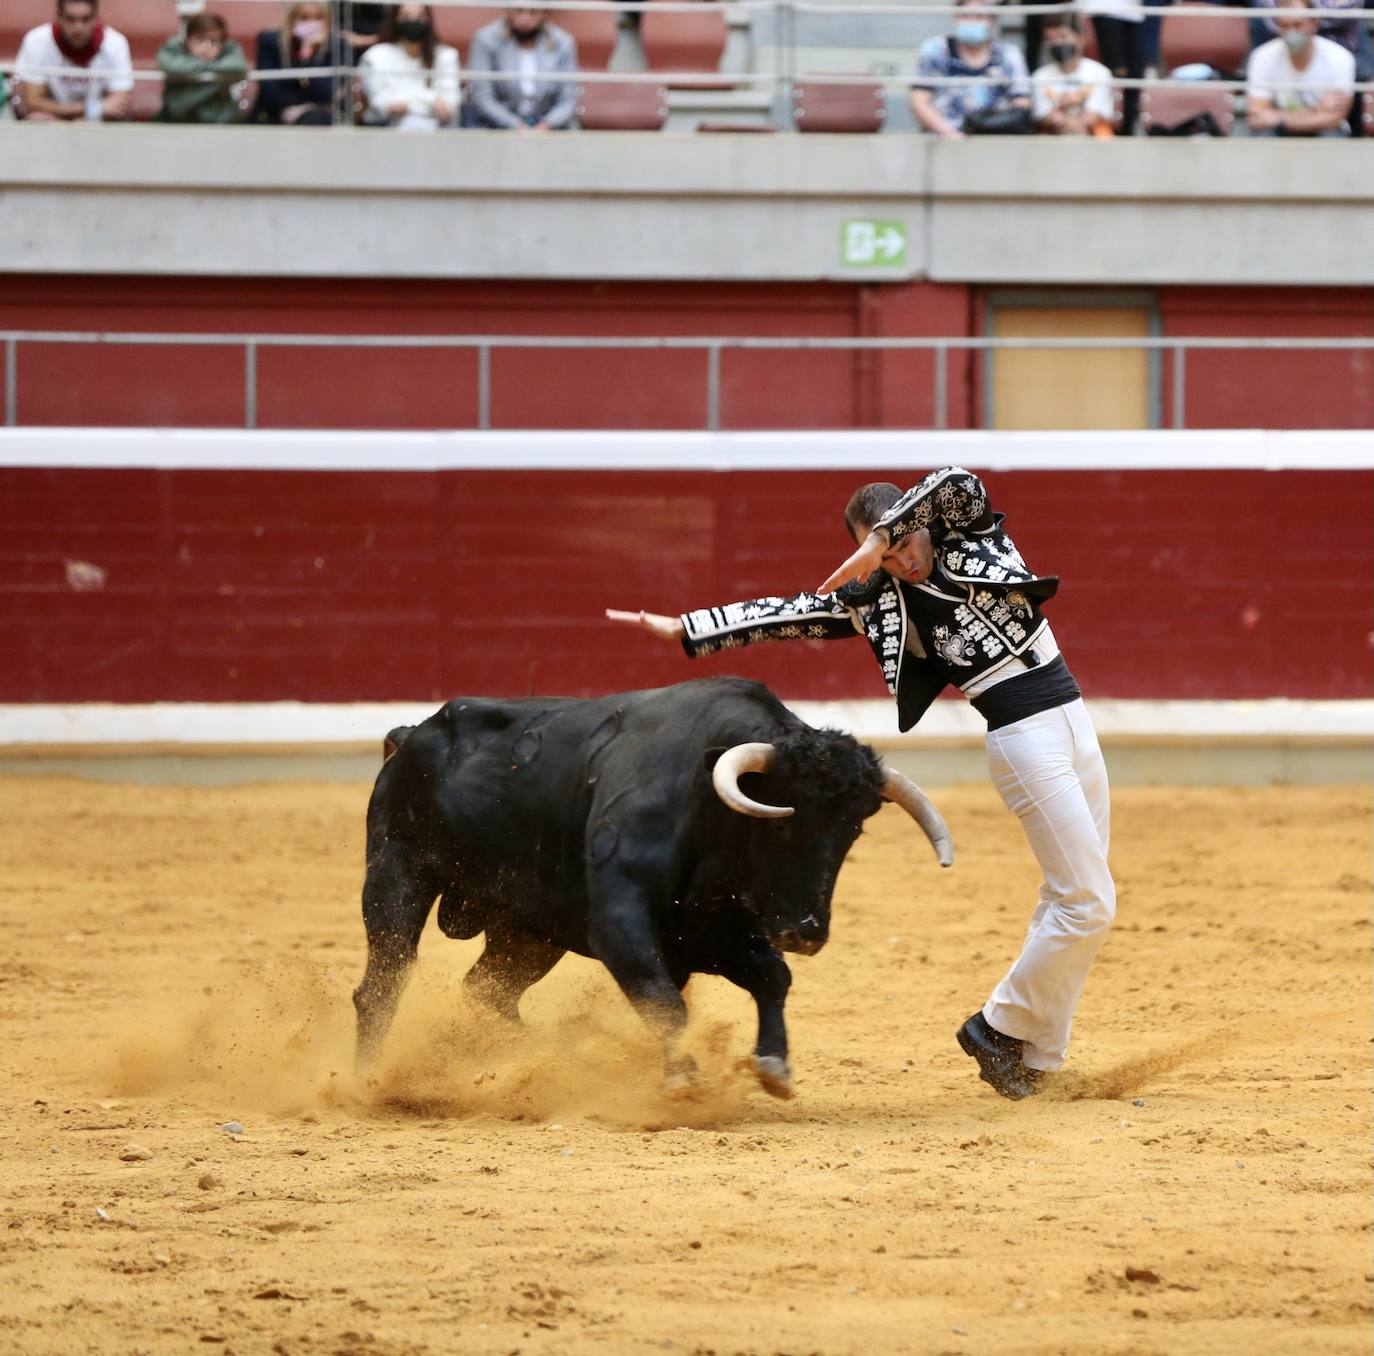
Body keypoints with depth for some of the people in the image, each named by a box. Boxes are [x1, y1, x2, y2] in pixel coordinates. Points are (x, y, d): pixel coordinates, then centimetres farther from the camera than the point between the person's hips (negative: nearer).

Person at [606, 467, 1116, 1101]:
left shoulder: (974, 536, 3)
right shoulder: (880, 600, -1)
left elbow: (955, 482, -17)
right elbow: (790, 614, -1)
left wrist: (884, 536, -21)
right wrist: (684, 628, -2)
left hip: (1072, 719, 4)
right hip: (1022, 740, -4)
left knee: (1069, 900, 8)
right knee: (1089, 904, -11)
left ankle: (1034, 1058, 15)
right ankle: (1000, 1026, 3)